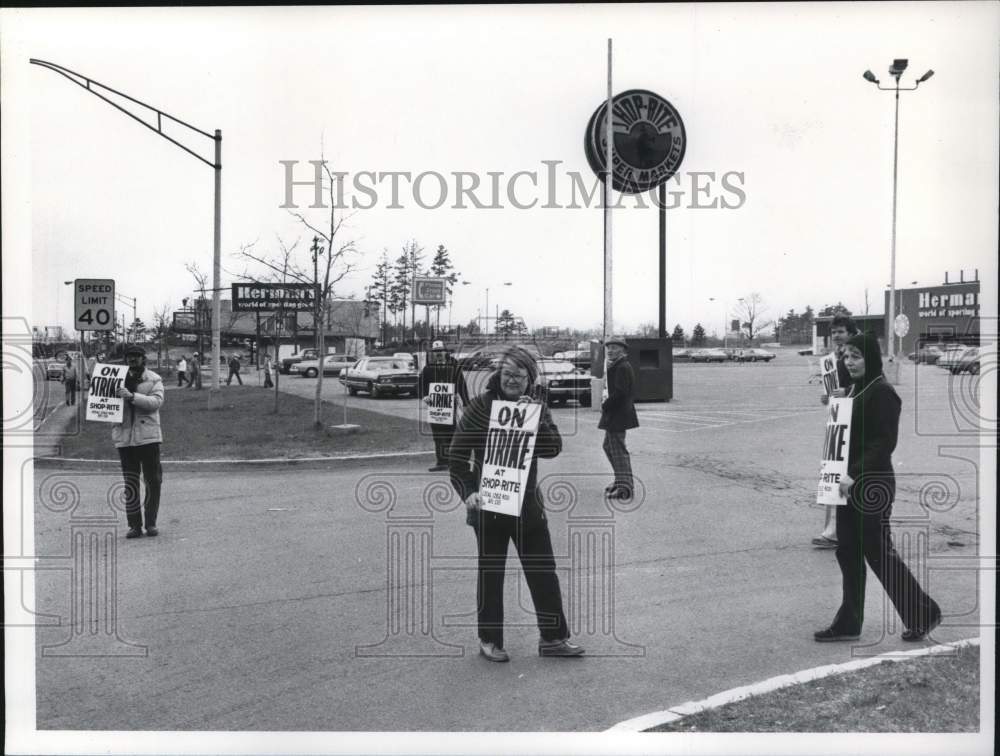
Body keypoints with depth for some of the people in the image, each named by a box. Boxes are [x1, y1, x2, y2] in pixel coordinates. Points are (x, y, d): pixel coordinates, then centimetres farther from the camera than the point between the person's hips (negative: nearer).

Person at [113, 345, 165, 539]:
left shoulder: (154, 380, 3)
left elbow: (156, 401, -13)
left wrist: (132, 396, -25)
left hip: (148, 436, -3)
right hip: (125, 437, 3)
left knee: (153, 481, -1)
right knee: (130, 484, 4)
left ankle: (151, 523, 10)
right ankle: (134, 525, 9)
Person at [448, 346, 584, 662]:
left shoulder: (537, 409, 4)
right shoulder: (479, 407, -7)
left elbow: (553, 448, -9)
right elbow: (457, 456, -7)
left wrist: (533, 420, -21)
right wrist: (468, 492, -19)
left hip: (528, 503, 4)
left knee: (543, 570, 7)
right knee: (491, 572, 7)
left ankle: (553, 637, 19)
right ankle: (490, 640, 21)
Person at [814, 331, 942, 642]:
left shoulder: (882, 393, -14)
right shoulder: (853, 390, 13)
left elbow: (885, 442, -20)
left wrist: (855, 474, -24)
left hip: (872, 487, -9)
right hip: (849, 484, 9)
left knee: (879, 552, 0)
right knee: (848, 553, 11)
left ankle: (923, 612, 17)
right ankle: (849, 623, 18)